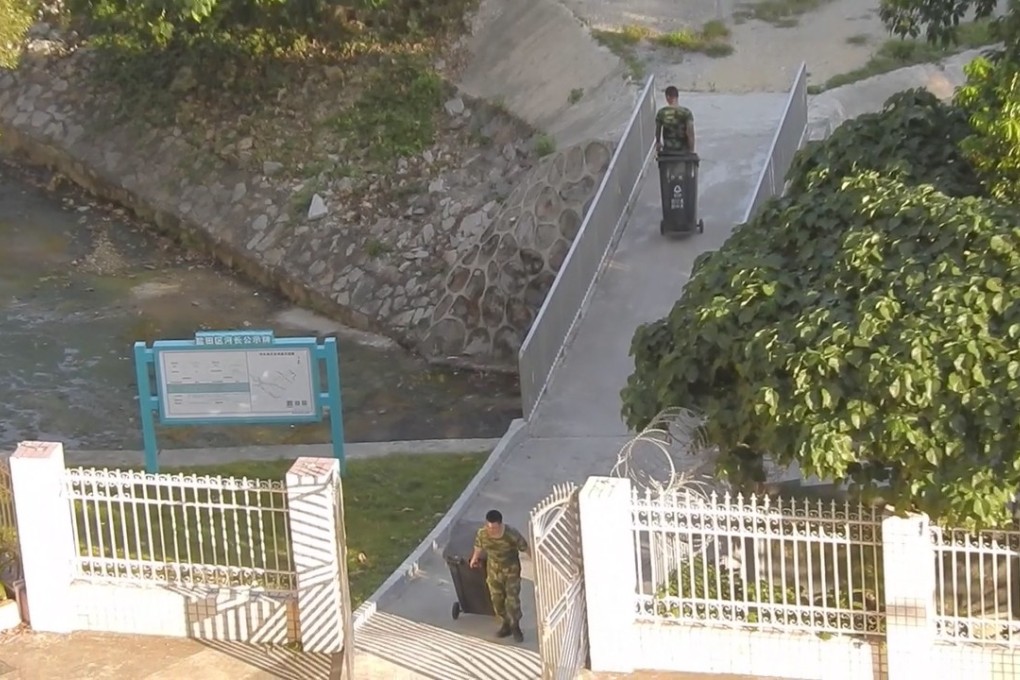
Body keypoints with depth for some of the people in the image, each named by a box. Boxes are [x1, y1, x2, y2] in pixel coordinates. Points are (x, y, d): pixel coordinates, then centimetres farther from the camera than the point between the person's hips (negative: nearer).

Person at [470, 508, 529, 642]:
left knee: (513, 599, -2)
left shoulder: (512, 534, -31)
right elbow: (479, 546, 2)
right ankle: (506, 625, 33)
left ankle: (515, 627, 20)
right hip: (494, 569, 3)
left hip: (511, 569, -3)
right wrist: (474, 559, 20)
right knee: (497, 599, 12)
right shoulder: (482, 534, -21)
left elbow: (525, 548, -15)